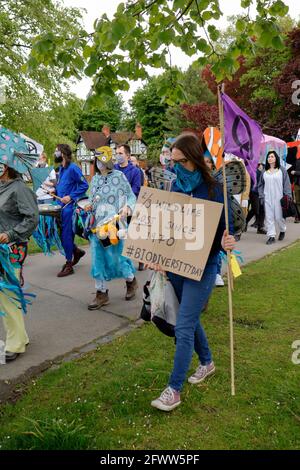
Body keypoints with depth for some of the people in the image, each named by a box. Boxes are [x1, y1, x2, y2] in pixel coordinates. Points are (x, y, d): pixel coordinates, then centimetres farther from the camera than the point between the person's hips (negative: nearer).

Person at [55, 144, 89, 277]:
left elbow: (84, 185, -15)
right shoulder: (61, 169, 12)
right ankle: (76, 251, 32)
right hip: (61, 206, 8)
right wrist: (55, 189, 6)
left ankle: (69, 265, 7)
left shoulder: (73, 168, -13)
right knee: (61, 234, 12)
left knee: (66, 235, -3)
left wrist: (71, 197, -19)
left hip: (70, 207, -8)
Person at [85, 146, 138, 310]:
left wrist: (127, 207, -19)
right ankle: (102, 293, 16)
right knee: (98, 259, 4)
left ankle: (131, 280, 30)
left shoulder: (119, 176, -3)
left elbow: (131, 195, -1)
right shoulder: (95, 179, 10)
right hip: (97, 224, 5)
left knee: (114, 259, 0)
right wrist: (89, 207, -2)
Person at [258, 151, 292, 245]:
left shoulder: (282, 170, 2)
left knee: (279, 217, 0)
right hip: (267, 198, 3)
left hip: (279, 198, -3)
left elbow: (287, 184, 0)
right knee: (269, 217, -1)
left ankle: (282, 230, 29)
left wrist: (288, 196, -6)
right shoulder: (264, 172, 10)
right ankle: (271, 236, 5)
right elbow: (261, 185, 13)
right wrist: (261, 196, 4)